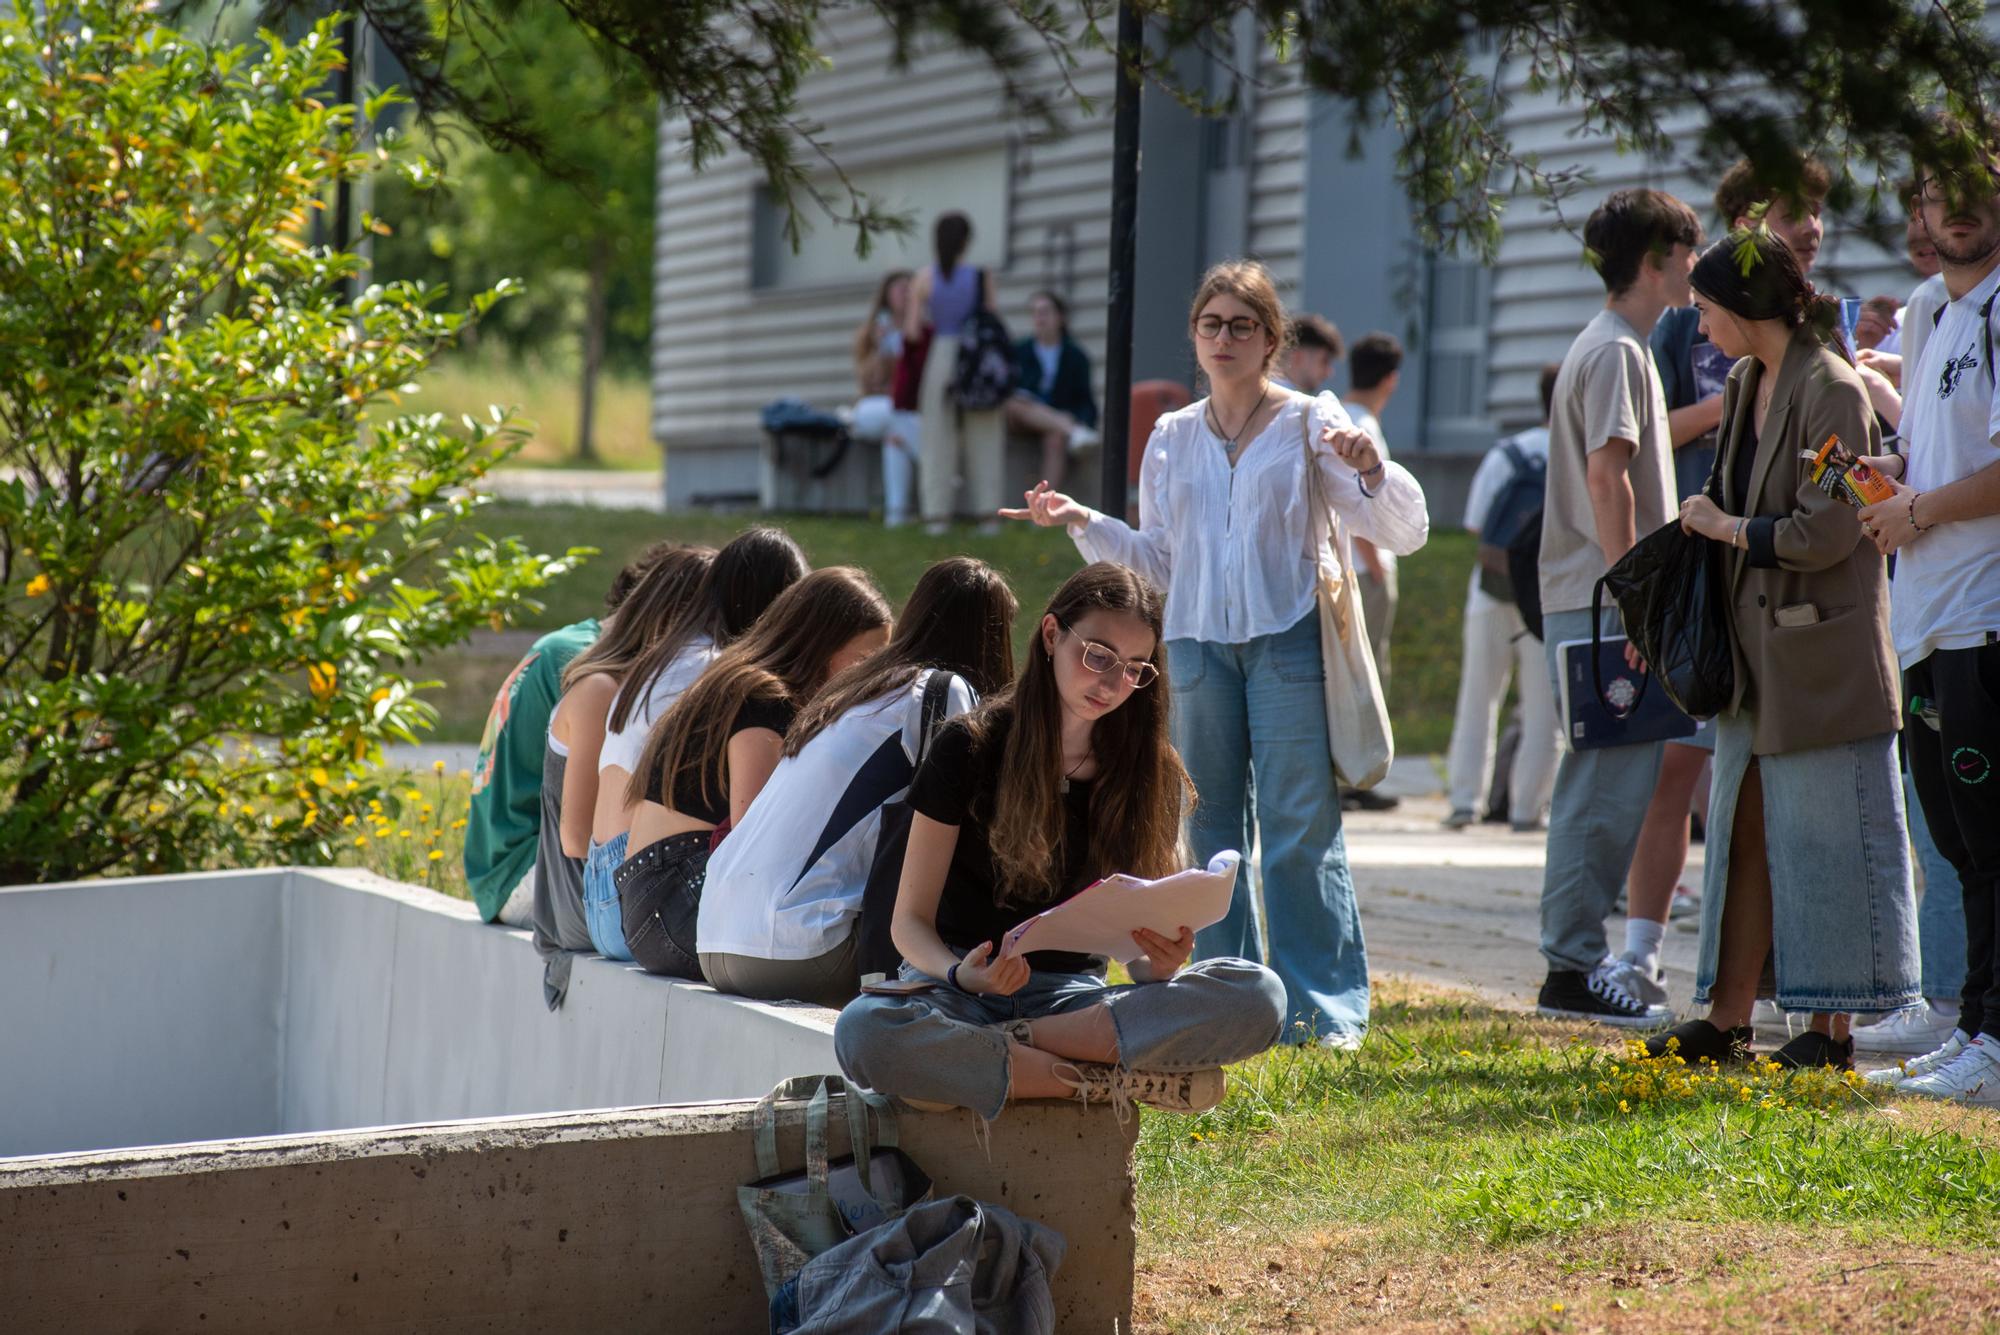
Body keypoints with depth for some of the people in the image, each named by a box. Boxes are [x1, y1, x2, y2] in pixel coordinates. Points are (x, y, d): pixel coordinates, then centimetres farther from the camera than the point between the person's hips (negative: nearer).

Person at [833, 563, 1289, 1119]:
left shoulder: (1155, 776, 6)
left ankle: (1022, 1041, -26)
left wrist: (1159, 964, -20)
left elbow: (1144, 940, 5)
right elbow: (911, 919, -4)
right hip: (963, 990, -2)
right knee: (862, 1034, -40)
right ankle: (1120, 1082, -28)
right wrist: (961, 975, -27)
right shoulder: (971, 748, -3)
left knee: (1259, 997, -26)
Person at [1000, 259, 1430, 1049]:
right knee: (1211, 827, 5)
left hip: (1290, 637, -4)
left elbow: (1405, 532, -1)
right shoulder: (1172, 439, 14)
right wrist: (1083, 524, 8)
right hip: (1200, 641, 4)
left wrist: (1370, 469, -19)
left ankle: (1325, 1009, -4)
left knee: (1300, 829, -8)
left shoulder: (1311, 423, 3)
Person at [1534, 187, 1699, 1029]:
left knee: (1600, 790, 12)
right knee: (1606, 792, -9)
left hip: (1598, 604, 10)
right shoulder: (1616, 352, -12)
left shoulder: (1613, 348, 20)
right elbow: (1606, 478, -21)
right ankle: (1574, 967, -7)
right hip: (1604, 606, -10)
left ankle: (1577, 961, 16)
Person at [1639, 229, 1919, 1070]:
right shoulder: (1746, 385, 12)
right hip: (1758, 647, 9)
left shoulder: (1831, 390, -14)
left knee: (1823, 841, -2)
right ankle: (1727, 1021, 14)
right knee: (1746, 836, 10)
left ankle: (1831, 1029, 4)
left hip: (1822, 652, -9)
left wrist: (1727, 528, -9)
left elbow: (1826, 533, -19)